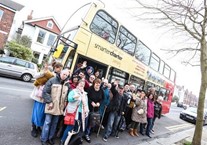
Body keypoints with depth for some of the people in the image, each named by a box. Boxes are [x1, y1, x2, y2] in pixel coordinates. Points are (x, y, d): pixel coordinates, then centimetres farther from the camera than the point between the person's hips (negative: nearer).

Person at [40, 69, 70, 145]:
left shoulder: (67, 84, 4)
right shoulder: (52, 80, -10)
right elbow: (45, 92, -12)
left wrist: (65, 102, 2)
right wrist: (49, 102, -14)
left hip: (59, 107, 4)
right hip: (51, 106, -4)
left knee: (55, 123, 15)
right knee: (47, 122, 5)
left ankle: (50, 138, 31)